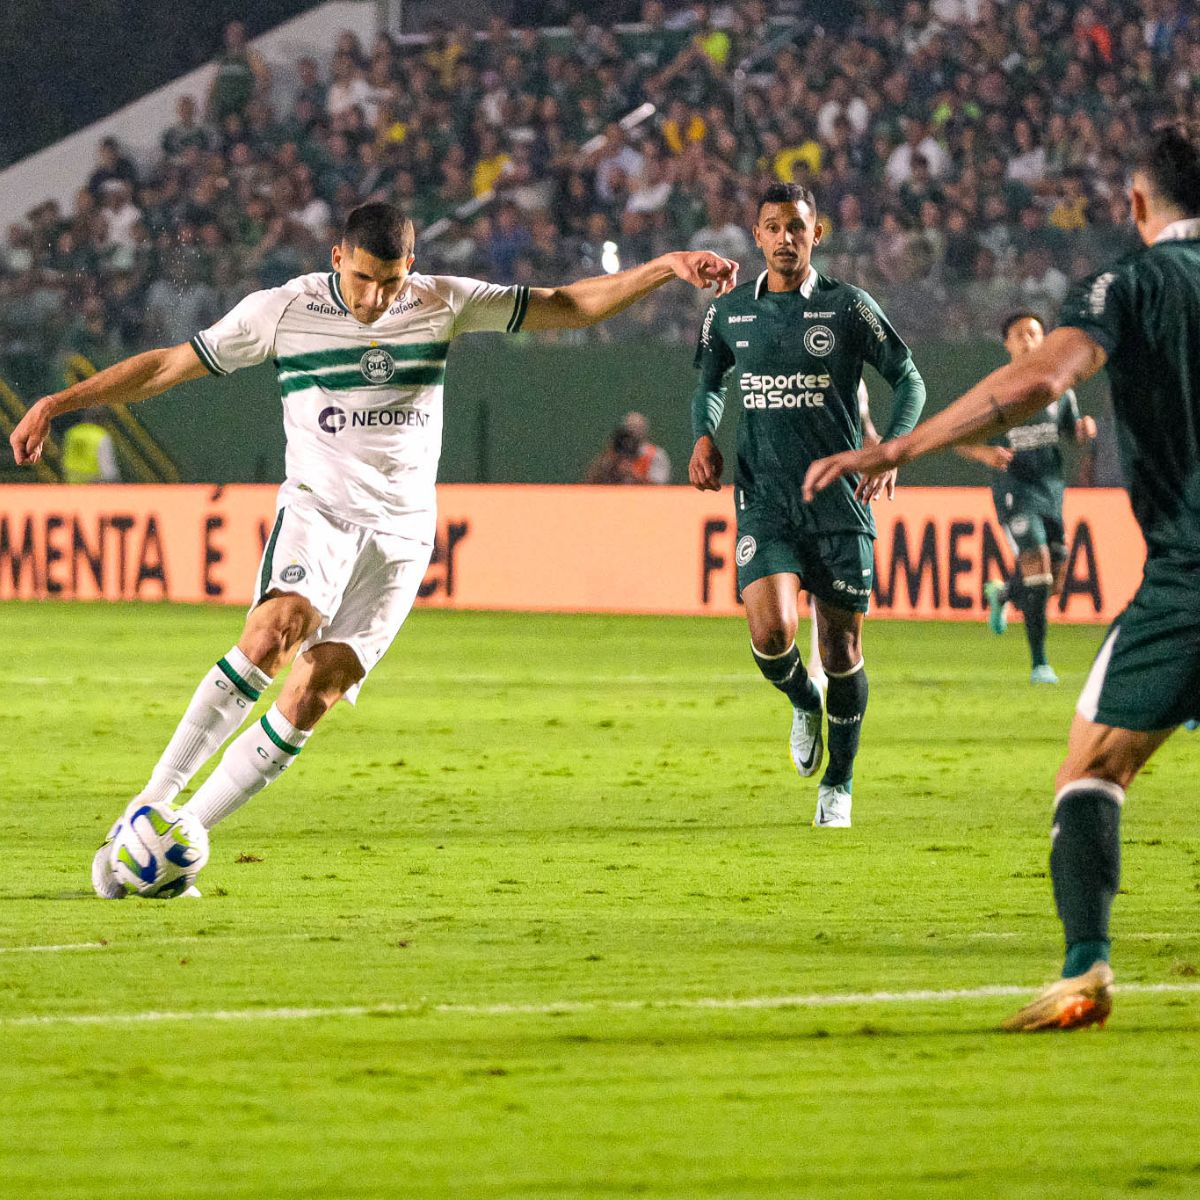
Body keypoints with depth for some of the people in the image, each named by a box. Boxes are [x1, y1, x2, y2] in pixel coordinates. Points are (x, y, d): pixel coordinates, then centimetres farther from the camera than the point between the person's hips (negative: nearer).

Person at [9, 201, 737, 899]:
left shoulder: (444, 304, 2)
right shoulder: (282, 312, -3)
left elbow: (567, 307, 7)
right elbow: (171, 364, 1)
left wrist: (667, 269, -3)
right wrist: (61, 402, -4)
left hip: (401, 532, 2)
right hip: (320, 506, -2)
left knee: (311, 698, -12)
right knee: (276, 630, -32)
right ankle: (149, 807, -30)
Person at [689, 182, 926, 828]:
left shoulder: (848, 307, -2)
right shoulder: (729, 311, 6)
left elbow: (908, 378, 4)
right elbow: (709, 383, 22)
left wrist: (890, 449, -11)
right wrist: (703, 436, 2)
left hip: (839, 505, -1)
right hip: (764, 502, 1)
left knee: (840, 648, 3)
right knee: (771, 634, -19)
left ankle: (837, 785, 22)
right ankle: (803, 704, 17)